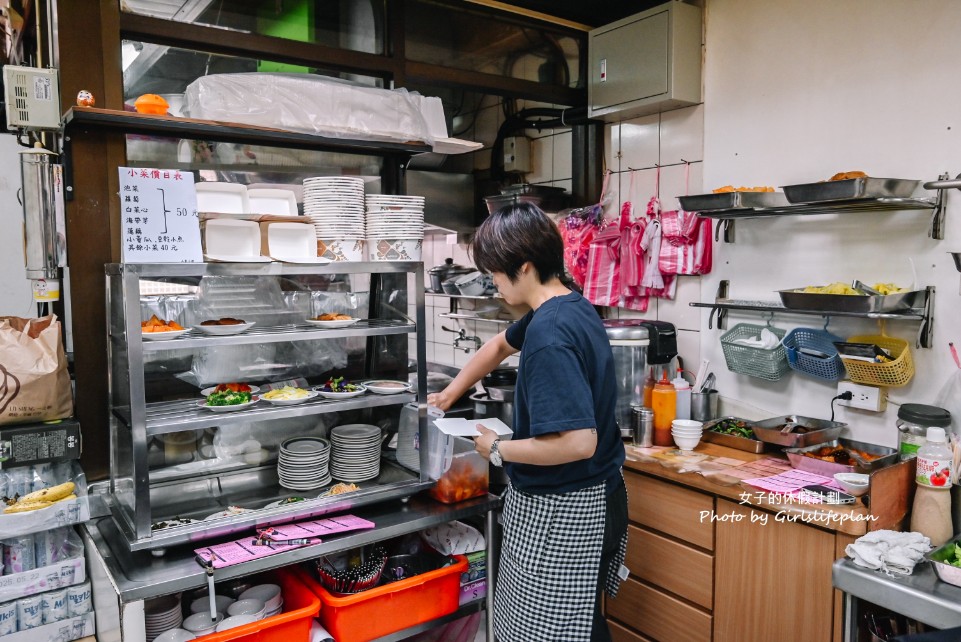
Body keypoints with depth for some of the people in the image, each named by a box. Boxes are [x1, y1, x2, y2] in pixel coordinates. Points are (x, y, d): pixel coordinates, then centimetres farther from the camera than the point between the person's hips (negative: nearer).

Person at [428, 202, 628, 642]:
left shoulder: (549, 333, -26)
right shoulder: (570, 307, 5)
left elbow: (578, 442, -31)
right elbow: (502, 344, 22)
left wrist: (498, 450, -17)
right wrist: (450, 393, 26)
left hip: (560, 511, -9)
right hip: (589, 499, 9)